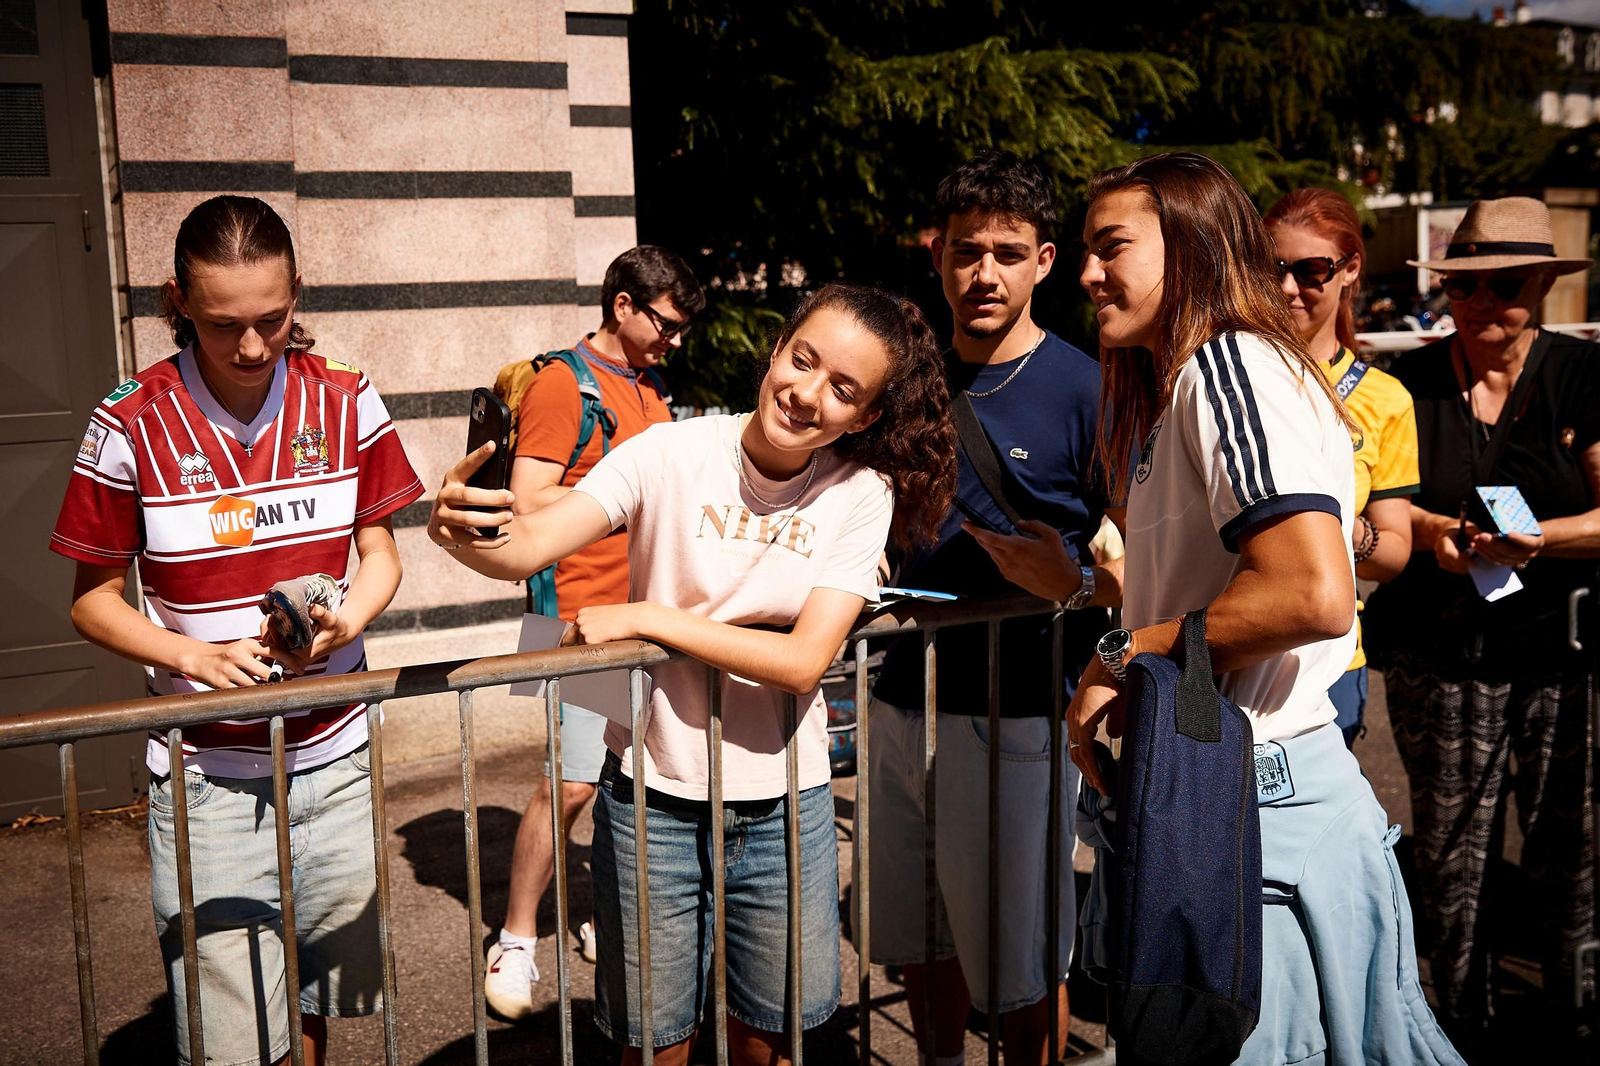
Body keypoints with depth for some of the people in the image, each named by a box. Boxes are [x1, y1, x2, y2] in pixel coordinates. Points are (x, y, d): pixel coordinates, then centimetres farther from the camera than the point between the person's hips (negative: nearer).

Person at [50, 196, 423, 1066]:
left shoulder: (345, 400, -2)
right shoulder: (133, 422, -8)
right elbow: (93, 600, -1)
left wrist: (345, 621, -14)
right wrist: (198, 656, -18)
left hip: (335, 757, 2)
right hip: (207, 775, -2)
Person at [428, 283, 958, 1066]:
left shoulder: (859, 493, -7)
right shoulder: (671, 455, -11)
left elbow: (804, 659, -16)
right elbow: (527, 548, -21)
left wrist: (645, 618, -19)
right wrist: (466, 533, -43)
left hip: (783, 806, 2)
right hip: (653, 798, -1)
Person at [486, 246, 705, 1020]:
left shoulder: (653, 384, 18)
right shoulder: (562, 383, -8)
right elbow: (529, 504, -15)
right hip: (587, 617, -7)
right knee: (574, 783, -8)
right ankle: (515, 941, 8)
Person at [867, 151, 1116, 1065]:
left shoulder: (1084, 391, -10)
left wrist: (1075, 583, -28)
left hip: (1013, 721, -5)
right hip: (900, 705, 6)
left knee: (1022, 963, 8)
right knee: (916, 938, 19)